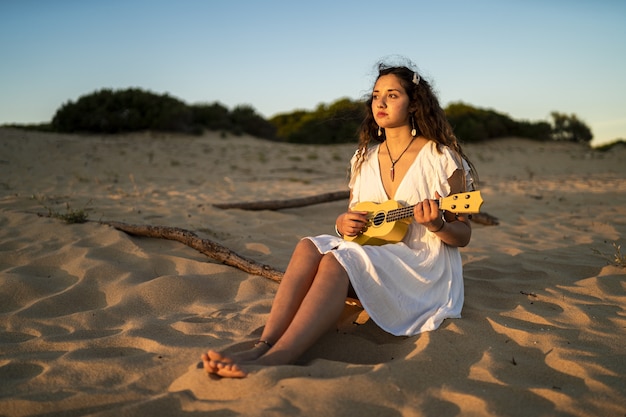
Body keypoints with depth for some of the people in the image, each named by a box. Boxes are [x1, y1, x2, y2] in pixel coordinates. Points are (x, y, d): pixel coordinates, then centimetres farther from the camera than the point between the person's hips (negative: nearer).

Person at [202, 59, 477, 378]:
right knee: (310, 248, -25)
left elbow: (463, 235, 0)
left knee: (338, 261, -33)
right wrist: (343, 223, -6)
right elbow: (352, 215, 19)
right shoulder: (364, 158, 12)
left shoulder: (442, 158, -4)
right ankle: (263, 345, -40)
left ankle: (273, 361, -49)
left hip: (423, 268, -5)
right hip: (370, 256, 5)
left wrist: (436, 225, -23)